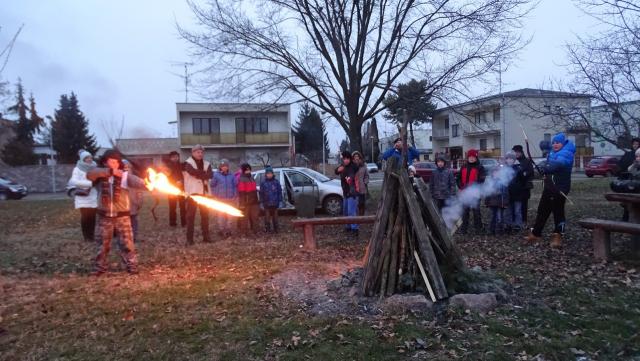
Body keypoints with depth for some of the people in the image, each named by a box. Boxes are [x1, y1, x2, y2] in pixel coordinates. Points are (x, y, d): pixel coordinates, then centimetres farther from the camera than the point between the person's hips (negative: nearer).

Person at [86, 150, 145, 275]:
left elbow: (137, 181, -18)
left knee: (127, 242, 2)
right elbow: (89, 174, -22)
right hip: (104, 216, 1)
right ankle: (100, 266, 27)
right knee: (103, 243, 13)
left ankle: (132, 265, 13)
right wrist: (109, 171, -31)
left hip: (122, 215, -1)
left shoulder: (125, 175, -3)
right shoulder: (100, 174, -1)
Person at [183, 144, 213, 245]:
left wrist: (198, 175, -20)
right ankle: (189, 238, 0)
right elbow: (194, 172, -23)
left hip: (204, 192, 5)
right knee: (191, 215, -3)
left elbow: (210, 174, -9)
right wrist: (204, 174, -13)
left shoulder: (206, 164, 11)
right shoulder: (188, 163, -2)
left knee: (205, 214, 9)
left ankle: (206, 236, 18)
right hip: (192, 192, -5)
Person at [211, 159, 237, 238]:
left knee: (230, 215, 4)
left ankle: (228, 230, 15)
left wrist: (235, 196, 5)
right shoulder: (216, 175, 1)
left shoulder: (231, 175, 7)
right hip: (220, 199, -2)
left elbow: (235, 186, 10)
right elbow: (212, 186, 3)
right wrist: (215, 196, -1)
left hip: (230, 199, 2)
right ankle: (221, 230, 10)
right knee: (221, 215, -1)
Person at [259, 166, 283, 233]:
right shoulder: (263, 183, 0)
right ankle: (267, 229, 15)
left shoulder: (276, 182, -1)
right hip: (266, 203, 0)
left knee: (275, 216, 9)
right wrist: (261, 202, -1)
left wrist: (280, 201, -2)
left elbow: (279, 192, 2)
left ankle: (275, 229, 19)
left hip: (274, 203, 0)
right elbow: (261, 193, 2)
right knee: (267, 216, 6)